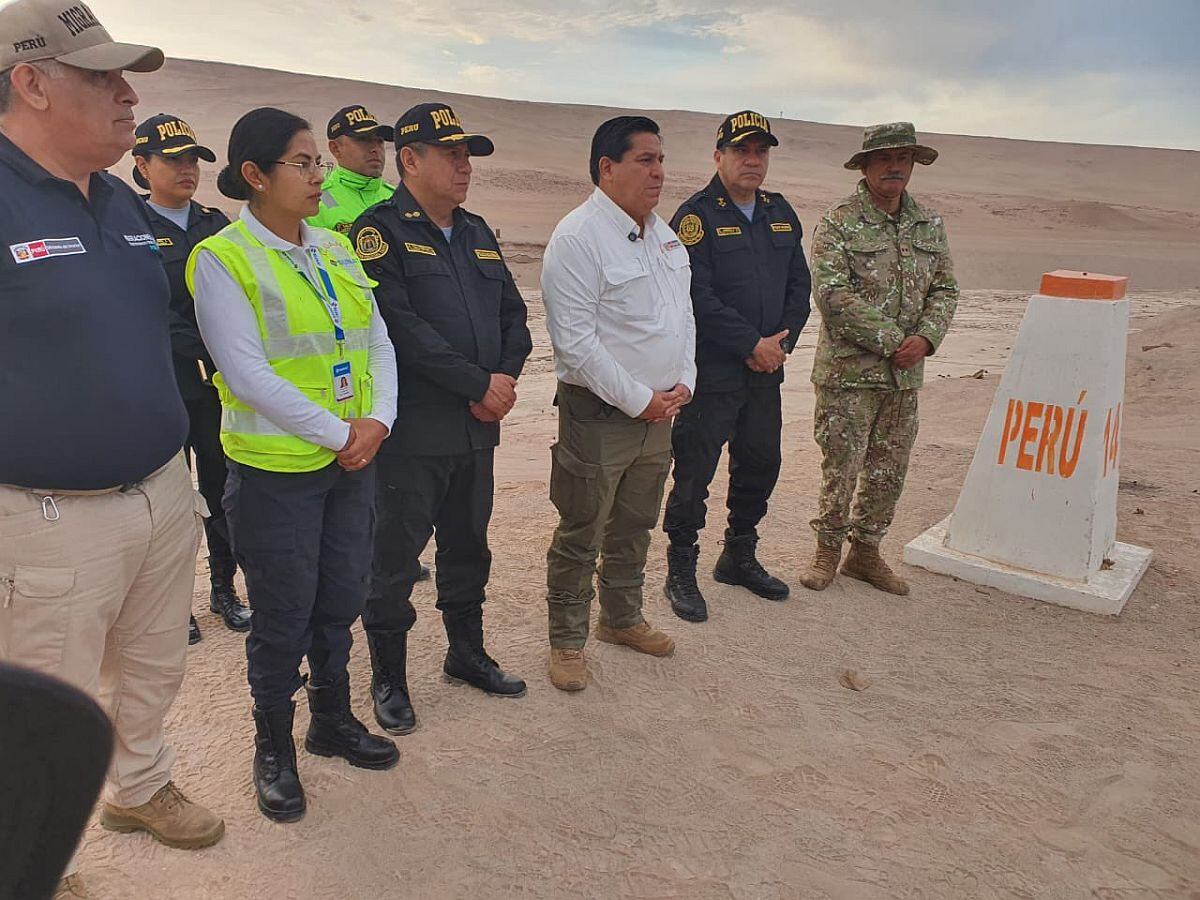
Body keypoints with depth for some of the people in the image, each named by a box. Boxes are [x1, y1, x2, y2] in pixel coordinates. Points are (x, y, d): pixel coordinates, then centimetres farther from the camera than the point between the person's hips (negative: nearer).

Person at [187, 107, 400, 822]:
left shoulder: (335, 249, 9)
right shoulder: (223, 259, -11)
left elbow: (378, 342, 8)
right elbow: (246, 372, -18)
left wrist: (377, 421, -8)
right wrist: (338, 433, -16)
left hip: (355, 458, 6)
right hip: (276, 467, -6)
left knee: (341, 601, 17)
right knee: (283, 616, 7)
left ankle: (333, 720, 38)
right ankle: (274, 746, 29)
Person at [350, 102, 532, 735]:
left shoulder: (476, 233, 15)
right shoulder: (379, 230, -8)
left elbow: (513, 313, 13)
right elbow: (400, 325, -20)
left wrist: (507, 376, -5)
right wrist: (479, 384, -18)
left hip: (478, 426, 7)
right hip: (413, 432, -7)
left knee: (468, 547, 18)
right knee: (395, 557, 5)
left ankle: (466, 653, 36)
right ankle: (388, 678, 22)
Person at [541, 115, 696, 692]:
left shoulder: (663, 234, 11)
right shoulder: (578, 236, -15)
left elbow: (684, 314, 18)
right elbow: (575, 340, -20)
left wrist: (683, 383, 4)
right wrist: (639, 400, -16)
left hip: (658, 410, 8)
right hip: (599, 413, -8)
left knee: (634, 526, 20)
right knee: (580, 536, 4)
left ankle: (621, 618, 39)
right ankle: (567, 640, 21)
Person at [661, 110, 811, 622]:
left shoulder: (781, 214, 13)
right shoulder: (697, 215, -9)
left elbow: (799, 287, 13)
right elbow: (698, 298, -17)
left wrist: (782, 341, -3)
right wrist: (753, 344, -16)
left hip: (766, 371, 7)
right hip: (711, 373, -7)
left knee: (761, 465, 16)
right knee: (695, 472, 0)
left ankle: (739, 557, 35)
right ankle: (681, 574, 15)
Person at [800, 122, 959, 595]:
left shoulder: (930, 224, 11)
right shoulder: (837, 223, -7)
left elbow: (945, 289, 11)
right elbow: (832, 294, -16)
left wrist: (925, 338, -8)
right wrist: (891, 341, -16)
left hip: (905, 374, 6)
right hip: (848, 371, -5)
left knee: (890, 468, 12)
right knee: (841, 466, 1)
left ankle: (866, 550, 28)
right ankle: (828, 548, 21)